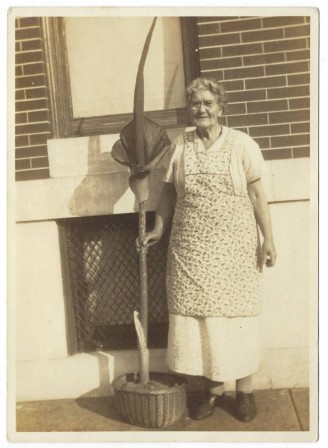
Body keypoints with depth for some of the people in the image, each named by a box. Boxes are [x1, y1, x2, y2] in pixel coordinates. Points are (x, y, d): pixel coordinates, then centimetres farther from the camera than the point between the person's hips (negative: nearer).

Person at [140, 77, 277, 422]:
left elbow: (257, 194, -3)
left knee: (236, 313, 5)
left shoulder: (241, 144, -2)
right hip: (191, 248, 3)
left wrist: (268, 238, -7)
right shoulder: (179, 147, 6)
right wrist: (158, 229, 6)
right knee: (198, 313, 5)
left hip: (234, 245, -2)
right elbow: (168, 193, 12)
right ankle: (213, 386, 23)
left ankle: (244, 389, 22)